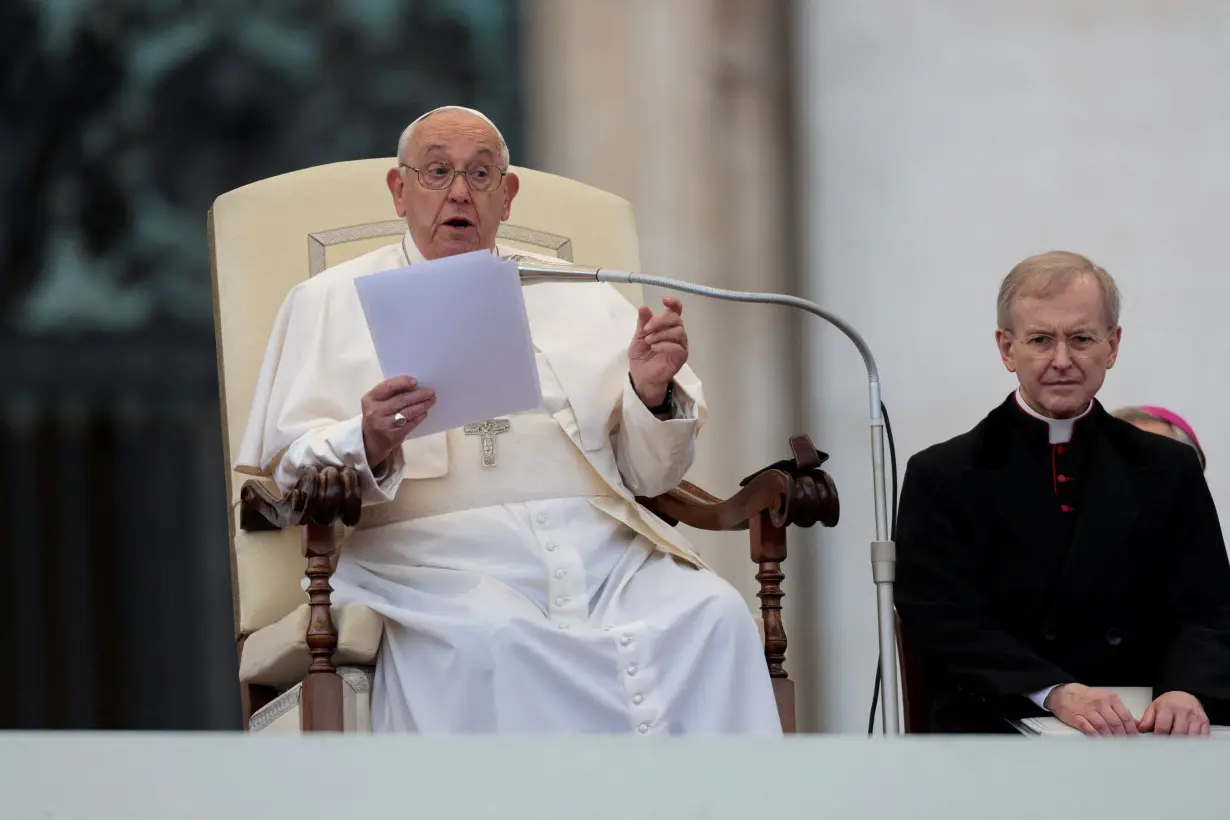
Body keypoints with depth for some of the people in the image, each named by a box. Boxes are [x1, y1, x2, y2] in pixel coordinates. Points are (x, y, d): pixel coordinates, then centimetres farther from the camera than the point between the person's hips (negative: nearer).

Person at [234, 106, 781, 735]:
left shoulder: (579, 297, 25)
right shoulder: (332, 301, 18)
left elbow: (647, 475, 20)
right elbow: (290, 466, 7)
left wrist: (652, 394, -2)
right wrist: (367, 446, -15)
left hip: (599, 540, 3)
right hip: (438, 550, -3)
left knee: (713, 618, -27)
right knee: (492, 641, -36)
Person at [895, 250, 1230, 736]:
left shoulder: (1169, 471, 15)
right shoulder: (942, 477, 7)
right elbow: (943, 623, -4)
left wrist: (1187, 691, -17)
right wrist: (1055, 693, -21)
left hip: (1140, 733, 3)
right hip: (994, 731, -2)